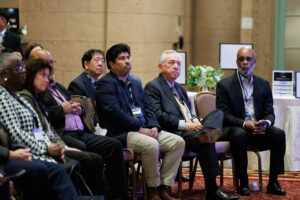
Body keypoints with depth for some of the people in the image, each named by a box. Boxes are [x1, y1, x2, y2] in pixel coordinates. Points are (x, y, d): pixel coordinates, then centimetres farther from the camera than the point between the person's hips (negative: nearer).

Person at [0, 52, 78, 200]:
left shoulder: (15, 96, 21)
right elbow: (16, 135, -16)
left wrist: (50, 146, 2)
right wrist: (46, 149, -13)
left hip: (38, 151, 8)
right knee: (57, 170, -29)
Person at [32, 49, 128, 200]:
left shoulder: (59, 87, 29)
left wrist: (76, 108, 10)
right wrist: (62, 109, -9)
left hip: (80, 133, 8)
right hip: (60, 135, -8)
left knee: (114, 145, -9)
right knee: (80, 147, -38)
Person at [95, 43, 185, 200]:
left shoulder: (136, 81, 22)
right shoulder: (105, 83, -5)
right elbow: (114, 112, -17)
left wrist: (153, 126, -1)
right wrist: (140, 129, -18)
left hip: (144, 129, 8)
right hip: (121, 133, -8)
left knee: (178, 142, -7)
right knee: (151, 145, -34)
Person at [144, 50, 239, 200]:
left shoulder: (180, 89, 30)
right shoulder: (153, 87, 1)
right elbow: (158, 116, -12)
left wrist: (194, 120, 1)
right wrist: (184, 125, -17)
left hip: (190, 129, 8)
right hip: (173, 133, -8)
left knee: (218, 113, -13)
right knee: (206, 143, -32)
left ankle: (205, 134, -45)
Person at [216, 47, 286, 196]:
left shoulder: (264, 85, 14)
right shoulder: (224, 85, 1)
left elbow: (269, 112, 9)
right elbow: (224, 115, -7)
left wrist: (266, 123, -16)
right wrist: (245, 124, -23)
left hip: (258, 129, 4)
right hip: (234, 128, -4)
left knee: (279, 134, -25)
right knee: (239, 135, -37)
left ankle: (273, 182, -17)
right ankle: (243, 183, -24)